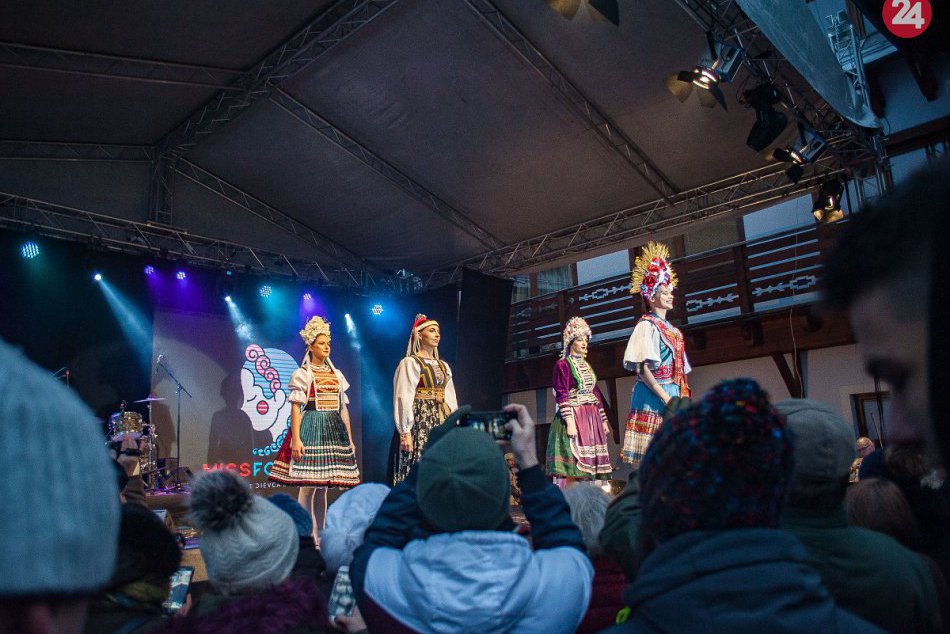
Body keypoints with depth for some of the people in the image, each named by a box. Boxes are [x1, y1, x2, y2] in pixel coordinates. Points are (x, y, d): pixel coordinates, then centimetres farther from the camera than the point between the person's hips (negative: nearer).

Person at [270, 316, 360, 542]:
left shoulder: (337, 375, 16)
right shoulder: (301, 374, 0)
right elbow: (295, 407, -6)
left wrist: (349, 438, 13)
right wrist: (295, 438, -15)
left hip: (334, 429, 5)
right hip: (311, 427, -5)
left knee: (323, 485, 9)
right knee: (308, 483, -8)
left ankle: (320, 535, 15)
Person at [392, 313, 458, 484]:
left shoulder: (443, 366, 16)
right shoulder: (409, 363, -4)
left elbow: (450, 399, 16)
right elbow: (403, 398, -10)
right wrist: (405, 432, -16)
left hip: (441, 422, 7)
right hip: (420, 421, -6)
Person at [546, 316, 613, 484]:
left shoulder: (587, 366, 18)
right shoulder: (563, 364, -4)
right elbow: (562, 396, -11)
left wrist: (604, 420, 16)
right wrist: (569, 422, -20)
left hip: (592, 418, 7)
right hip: (574, 416, -7)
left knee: (590, 461, 5)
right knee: (572, 463, -11)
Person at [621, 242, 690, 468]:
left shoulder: (672, 330, 20)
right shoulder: (647, 325, -4)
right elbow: (642, 368, -13)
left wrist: (683, 397, 12)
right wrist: (664, 396, -19)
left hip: (672, 394, 8)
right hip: (652, 396, -8)